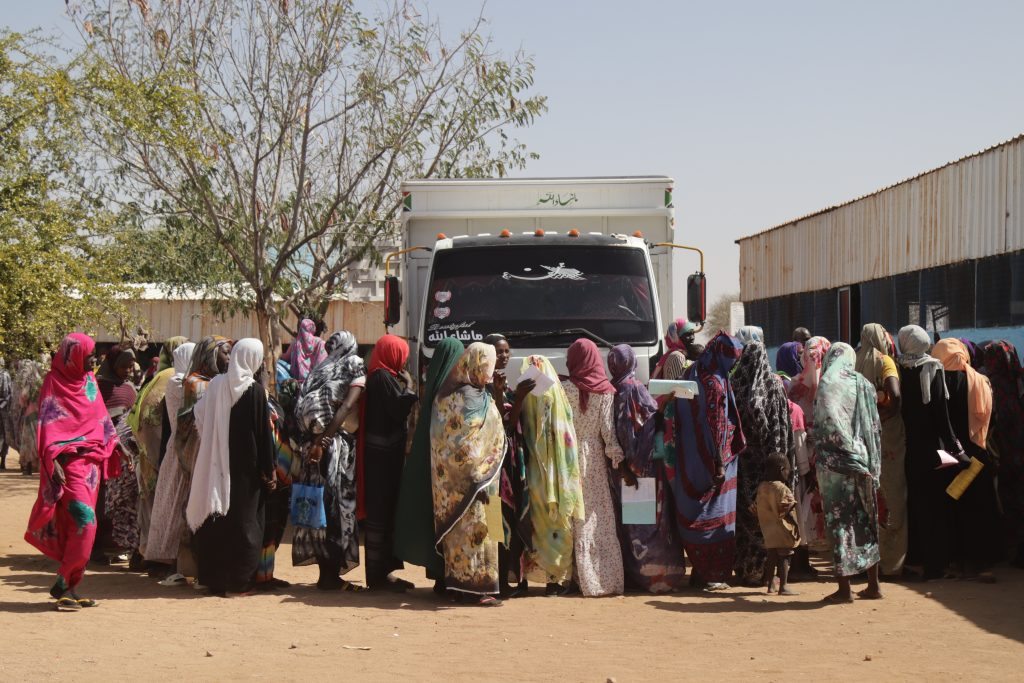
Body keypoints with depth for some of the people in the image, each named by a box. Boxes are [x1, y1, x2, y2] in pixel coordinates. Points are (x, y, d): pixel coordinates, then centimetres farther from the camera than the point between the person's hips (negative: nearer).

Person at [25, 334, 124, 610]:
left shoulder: (89, 380, 13)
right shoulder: (54, 382, -6)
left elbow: (101, 417, 21)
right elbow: (48, 425, -11)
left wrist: (117, 447, 16)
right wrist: (54, 460, -20)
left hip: (92, 459, 7)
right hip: (70, 460, -7)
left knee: (77, 526, 8)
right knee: (84, 522, -17)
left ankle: (70, 587, 12)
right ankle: (62, 585, -8)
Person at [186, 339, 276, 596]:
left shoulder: (216, 384, 2)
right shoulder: (254, 389, -10)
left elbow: (200, 419, 4)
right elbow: (263, 432, -10)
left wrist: (215, 451, 14)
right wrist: (269, 469, -5)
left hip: (217, 465, 4)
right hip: (246, 466, -4)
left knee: (215, 520, 11)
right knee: (244, 520, 3)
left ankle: (213, 577, 16)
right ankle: (238, 581, 2)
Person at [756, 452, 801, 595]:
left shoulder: (761, 487, 8)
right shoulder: (781, 488, -16)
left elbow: (757, 507, 12)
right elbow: (786, 511, -18)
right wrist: (795, 525, -12)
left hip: (768, 531, 7)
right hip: (782, 530, -7)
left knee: (772, 557, 13)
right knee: (784, 558, -3)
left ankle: (770, 585, 17)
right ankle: (783, 586, -3)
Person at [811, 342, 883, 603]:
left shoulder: (828, 383, -7)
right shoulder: (864, 384, 10)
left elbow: (826, 423, -17)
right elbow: (875, 427, 10)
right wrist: (872, 463, 14)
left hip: (835, 461, -5)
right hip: (864, 461, 5)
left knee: (839, 522, -2)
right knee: (865, 521, 12)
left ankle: (844, 588, -2)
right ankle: (873, 585, 16)